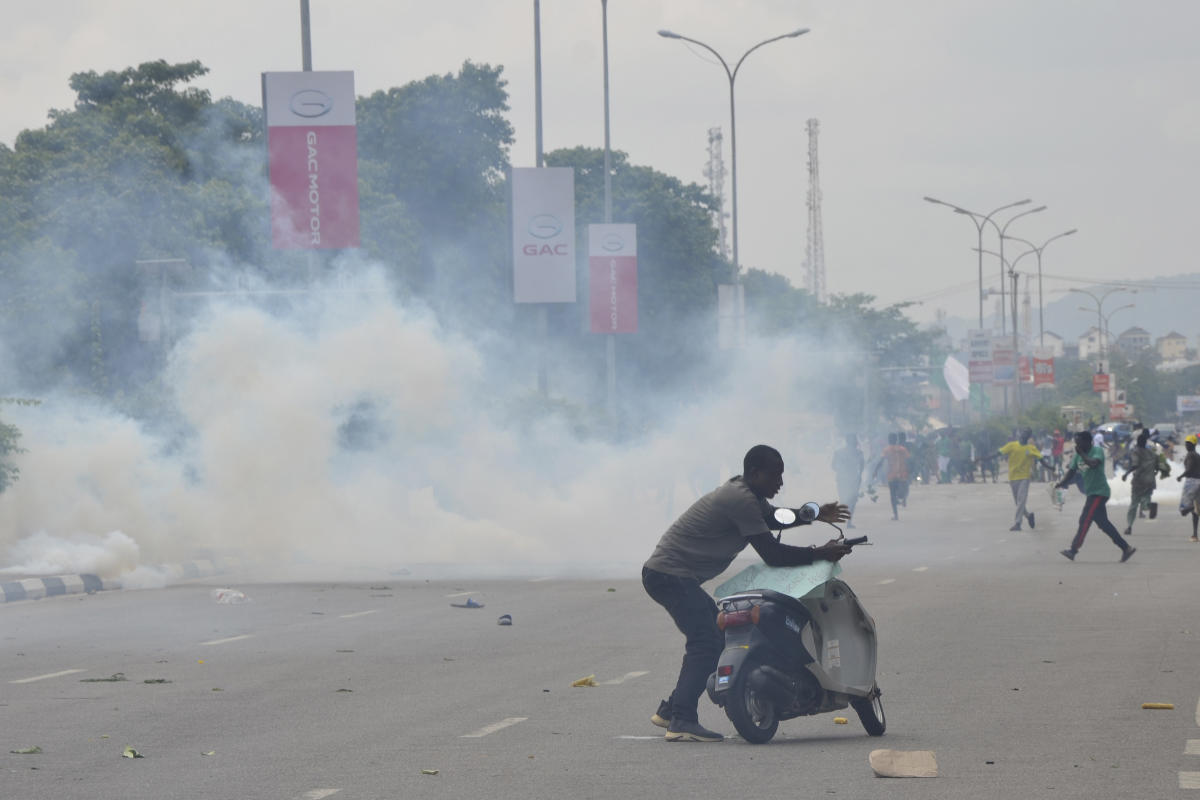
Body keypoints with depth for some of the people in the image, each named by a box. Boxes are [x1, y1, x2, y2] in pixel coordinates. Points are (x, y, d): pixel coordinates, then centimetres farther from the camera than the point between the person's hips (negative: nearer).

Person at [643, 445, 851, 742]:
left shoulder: (744, 492, 14)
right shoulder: (740, 500, -18)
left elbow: (774, 517, 33)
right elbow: (772, 554, -19)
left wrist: (815, 515, 17)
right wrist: (819, 554, -12)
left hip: (667, 575, 11)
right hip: (671, 575, -11)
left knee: (719, 633, 18)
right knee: (707, 642, -21)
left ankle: (670, 710, 21)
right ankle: (682, 721, -30)